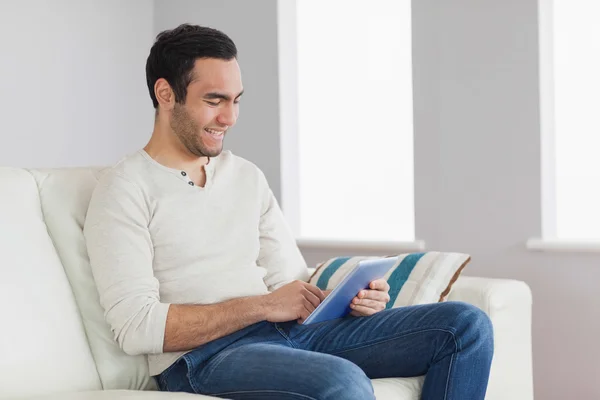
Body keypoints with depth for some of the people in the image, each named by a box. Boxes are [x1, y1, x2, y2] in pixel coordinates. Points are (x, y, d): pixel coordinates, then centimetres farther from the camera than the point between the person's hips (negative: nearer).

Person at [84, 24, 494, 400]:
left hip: (289, 334, 7)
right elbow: (136, 327, -13)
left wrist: (350, 298, -5)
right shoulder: (126, 188, -2)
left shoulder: (247, 177, 20)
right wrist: (263, 306, -14)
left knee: (467, 325, -8)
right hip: (201, 357, -7)